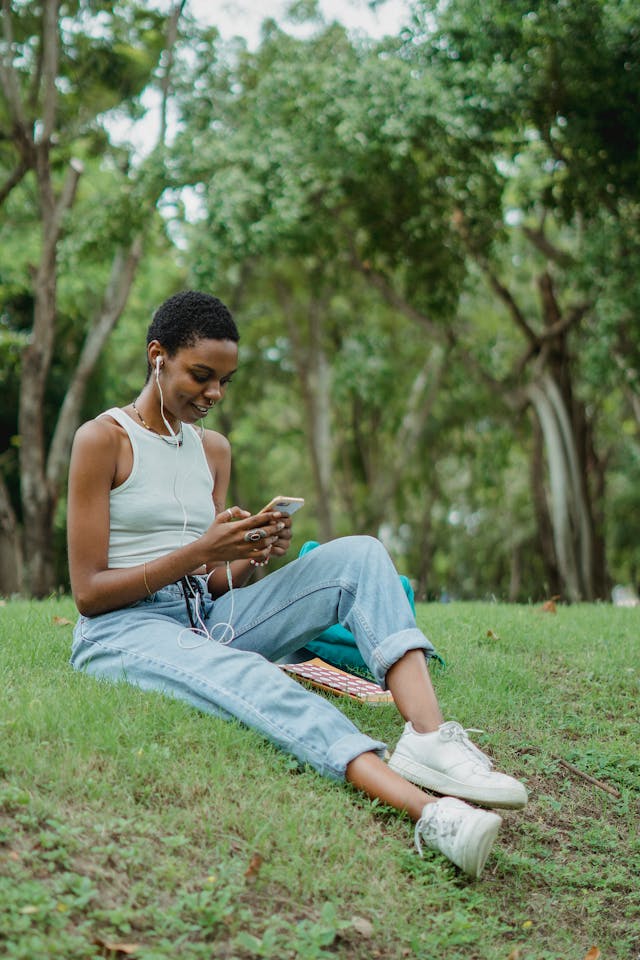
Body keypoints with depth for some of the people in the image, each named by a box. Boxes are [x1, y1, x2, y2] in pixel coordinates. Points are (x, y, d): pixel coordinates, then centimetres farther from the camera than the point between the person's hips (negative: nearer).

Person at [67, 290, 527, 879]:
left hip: (206, 619, 7)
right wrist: (197, 552, -18)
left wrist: (251, 559, -10)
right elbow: (88, 592, -9)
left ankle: (428, 733, -37)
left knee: (356, 555, -13)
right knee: (246, 676, -39)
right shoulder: (102, 439, -3)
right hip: (123, 632, -6)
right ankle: (426, 809, -63)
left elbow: (216, 585, 14)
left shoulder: (213, 449, 17)